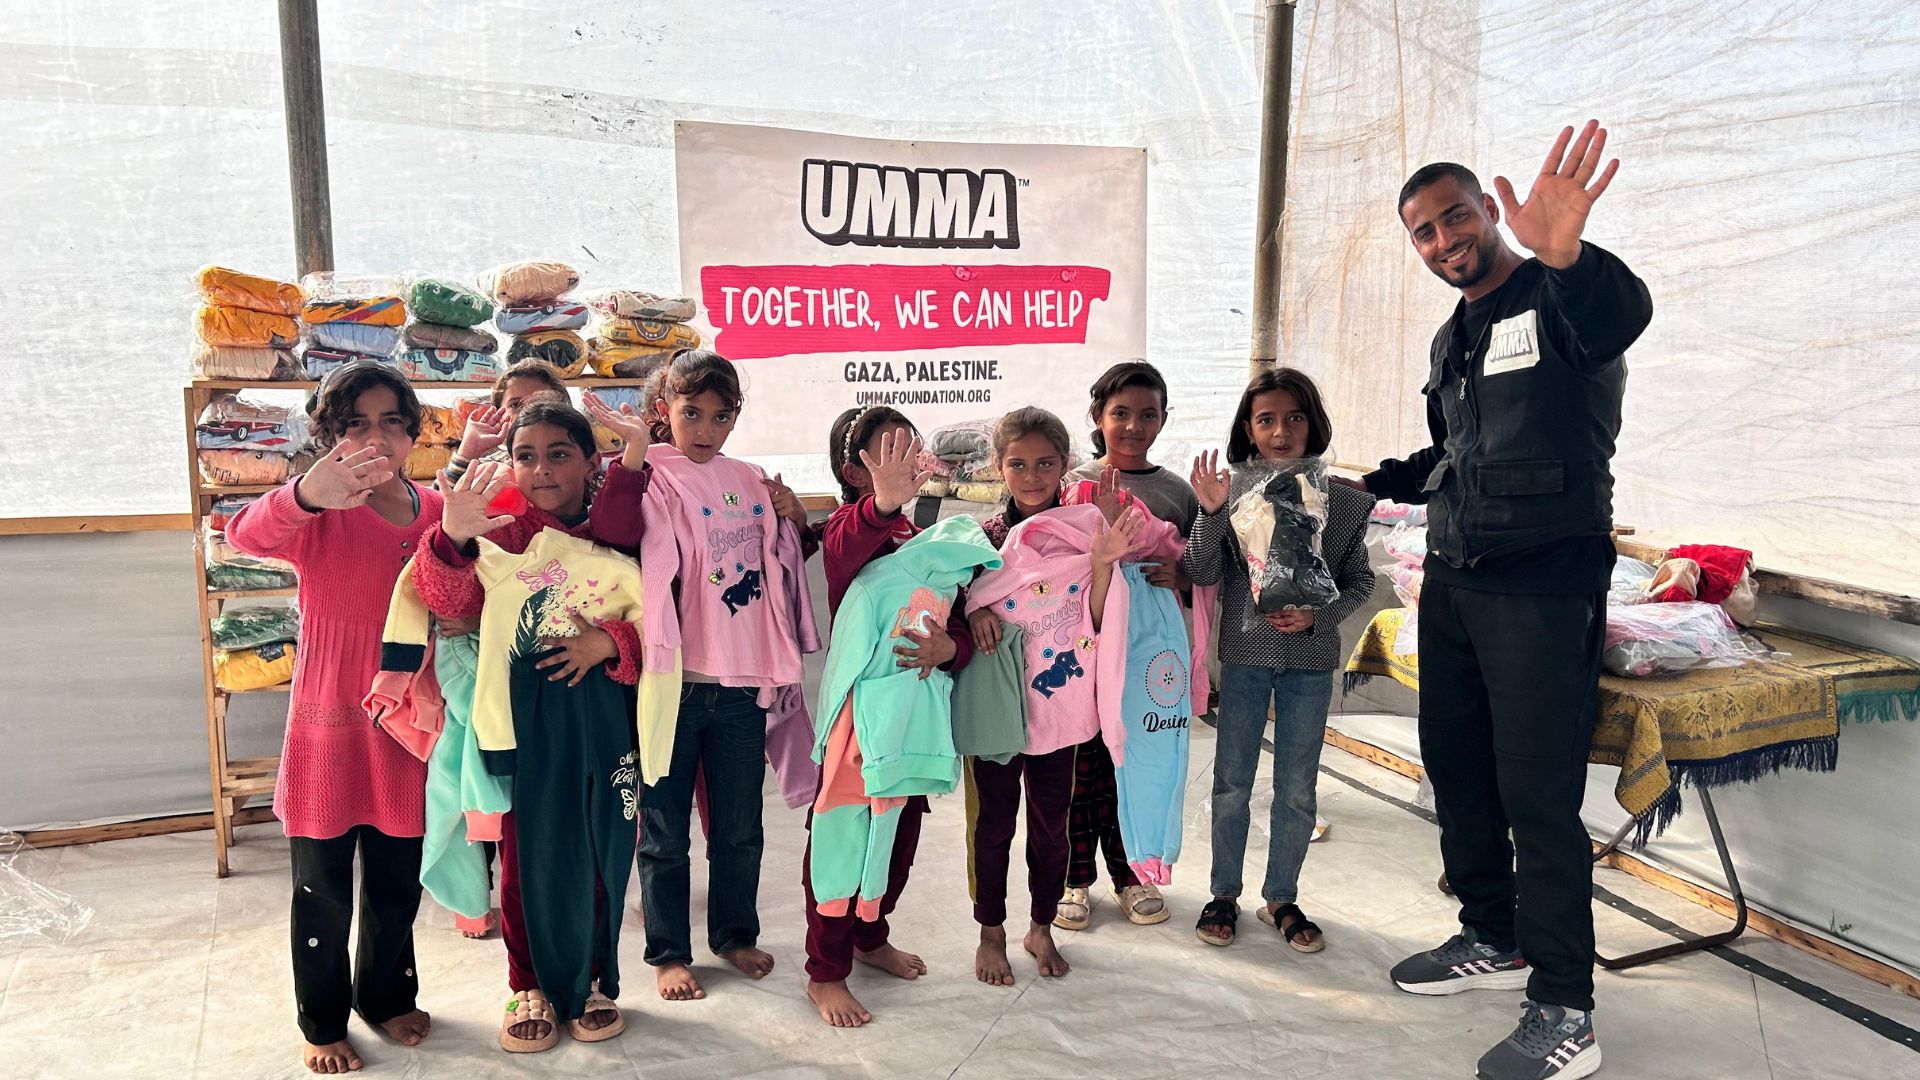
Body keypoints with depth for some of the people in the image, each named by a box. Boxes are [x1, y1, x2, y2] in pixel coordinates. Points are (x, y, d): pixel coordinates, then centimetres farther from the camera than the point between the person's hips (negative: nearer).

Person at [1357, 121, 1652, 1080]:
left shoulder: (1557, 300, -8)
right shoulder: (1452, 340, 17)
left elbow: (1624, 315, -35)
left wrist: (1564, 256, -54)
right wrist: (1378, 482, 18)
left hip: (1545, 583, -8)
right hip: (1453, 578, 8)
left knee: (1537, 794, -7)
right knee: (1455, 764, 14)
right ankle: (1492, 939, 32)